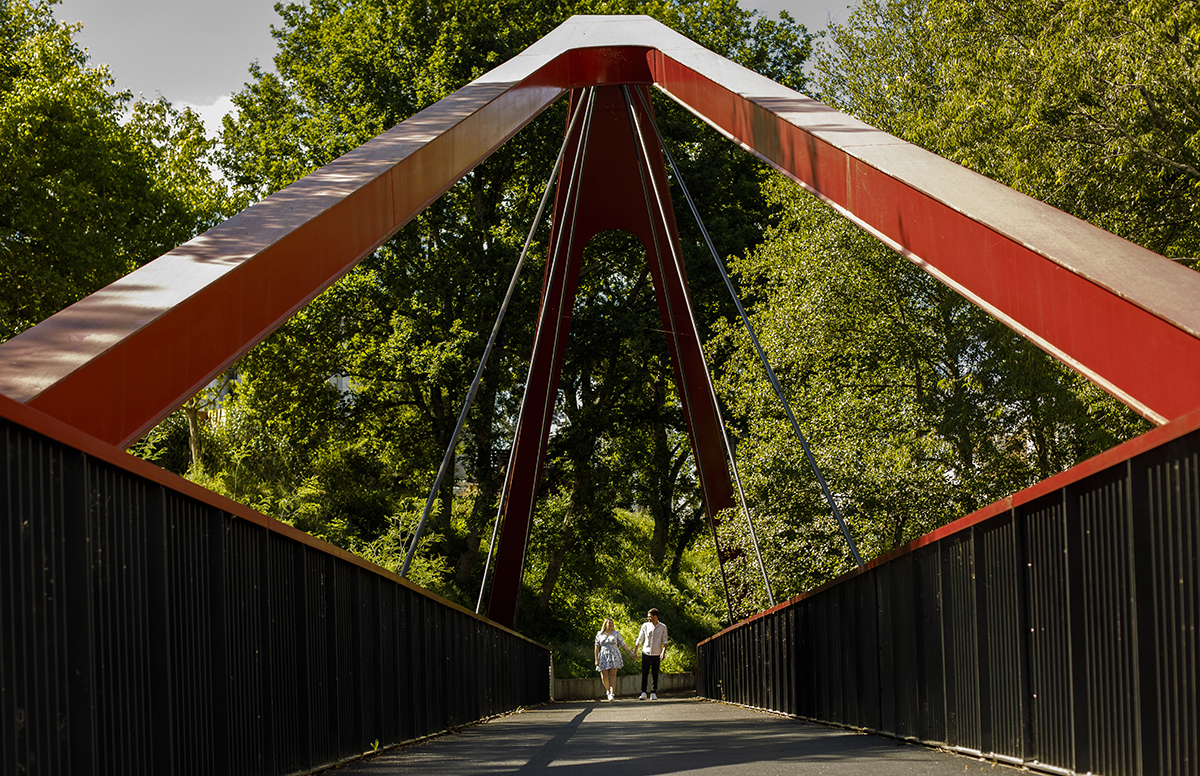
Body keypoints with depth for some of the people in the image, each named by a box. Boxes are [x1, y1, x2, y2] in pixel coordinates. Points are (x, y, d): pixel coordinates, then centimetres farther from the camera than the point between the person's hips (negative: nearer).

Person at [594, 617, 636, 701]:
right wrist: (596, 659, 1)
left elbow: (623, 645, 9)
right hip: (603, 657, 1)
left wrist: (631, 652, 2)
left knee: (613, 675, -8)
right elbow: (597, 647, 6)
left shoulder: (616, 634, 5)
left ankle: (612, 694, -10)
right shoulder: (599, 635, 5)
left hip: (614, 656, -1)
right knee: (604, 676, -1)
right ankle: (608, 691, 26)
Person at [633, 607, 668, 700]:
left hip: (656, 654, -1)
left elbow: (664, 641, 2)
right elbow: (639, 640, 10)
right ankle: (643, 693, 0)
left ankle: (653, 693, 8)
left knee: (655, 674, 2)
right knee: (644, 673, -3)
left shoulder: (662, 627, 1)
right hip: (646, 653, 1)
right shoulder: (645, 626, 5)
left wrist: (663, 652, -11)